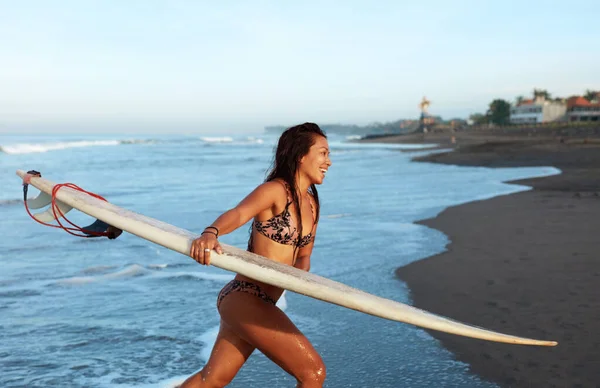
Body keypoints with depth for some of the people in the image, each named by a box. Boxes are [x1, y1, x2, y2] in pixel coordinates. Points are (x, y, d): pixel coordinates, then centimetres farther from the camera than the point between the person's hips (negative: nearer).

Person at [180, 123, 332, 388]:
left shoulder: (312, 204, 11)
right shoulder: (276, 190, -13)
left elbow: (303, 255, 14)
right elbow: (239, 212, -31)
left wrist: (300, 271, -10)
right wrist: (211, 233, -53)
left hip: (259, 304, 9)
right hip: (244, 299, -9)